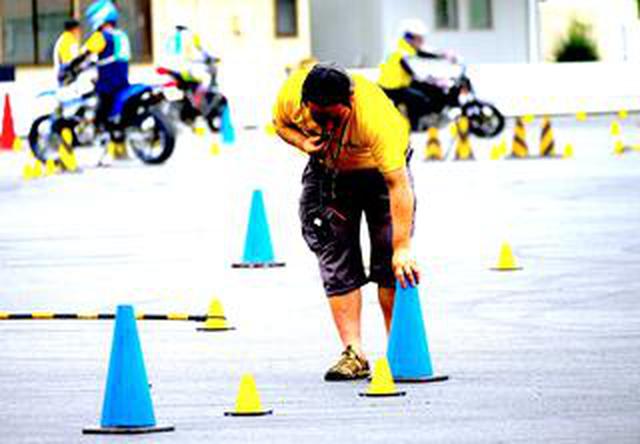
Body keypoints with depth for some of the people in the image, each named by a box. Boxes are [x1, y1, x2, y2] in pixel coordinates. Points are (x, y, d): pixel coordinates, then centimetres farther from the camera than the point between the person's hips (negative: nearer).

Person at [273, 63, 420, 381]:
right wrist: (301, 141, -26)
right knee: (336, 262, -6)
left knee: (391, 264, -11)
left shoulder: (375, 115, -41)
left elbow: (398, 184, -41)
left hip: (378, 170, -3)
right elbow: (280, 123, -3)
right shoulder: (291, 94, -29)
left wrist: (402, 248, -44)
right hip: (326, 170, 3)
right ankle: (353, 354, -7)